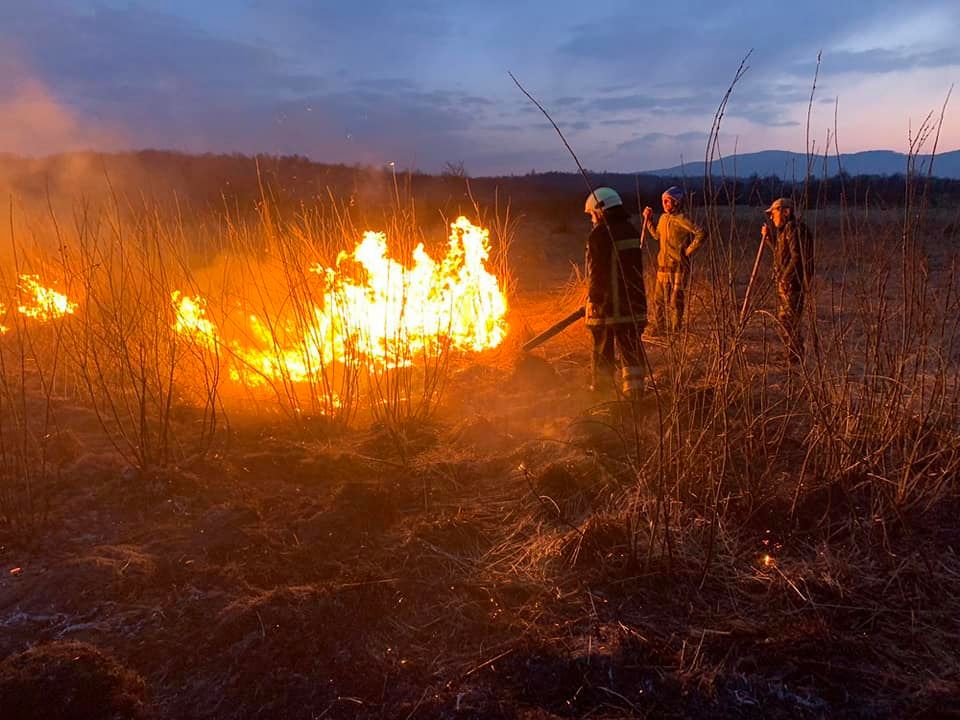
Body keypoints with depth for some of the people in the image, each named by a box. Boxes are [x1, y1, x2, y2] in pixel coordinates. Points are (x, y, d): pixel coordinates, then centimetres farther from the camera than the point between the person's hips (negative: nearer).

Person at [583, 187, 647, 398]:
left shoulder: (600, 234, -14)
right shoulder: (632, 232, 10)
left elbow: (596, 271, -16)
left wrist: (593, 297, -10)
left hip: (607, 302, -6)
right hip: (633, 301, 6)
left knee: (603, 346, 8)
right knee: (631, 345, 7)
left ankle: (601, 385, 20)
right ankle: (634, 386, 6)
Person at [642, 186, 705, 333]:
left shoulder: (681, 219, -13)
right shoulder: (663, 218, 11)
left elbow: (700, 233, -19)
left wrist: (688, 251, -15)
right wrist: (648, 219, 20)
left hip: (678, 266, -7)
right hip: (663, 266, 7)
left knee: (675, 300, -1)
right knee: (658, 299, 10)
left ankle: (676, 331, 9)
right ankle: (661, 329, 22)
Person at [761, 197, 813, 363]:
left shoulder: (795, 229, -16)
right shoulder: (784, 230, 16)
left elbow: (797, 257, -22)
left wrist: (784, 279, -21)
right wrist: (767, 237, 16)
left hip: (792, 282, -11)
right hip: (783, 282, 11)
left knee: (788, 320, -7)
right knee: (782, 318, 18)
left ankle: (795, 358, 0)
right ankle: (792, 354, 29)